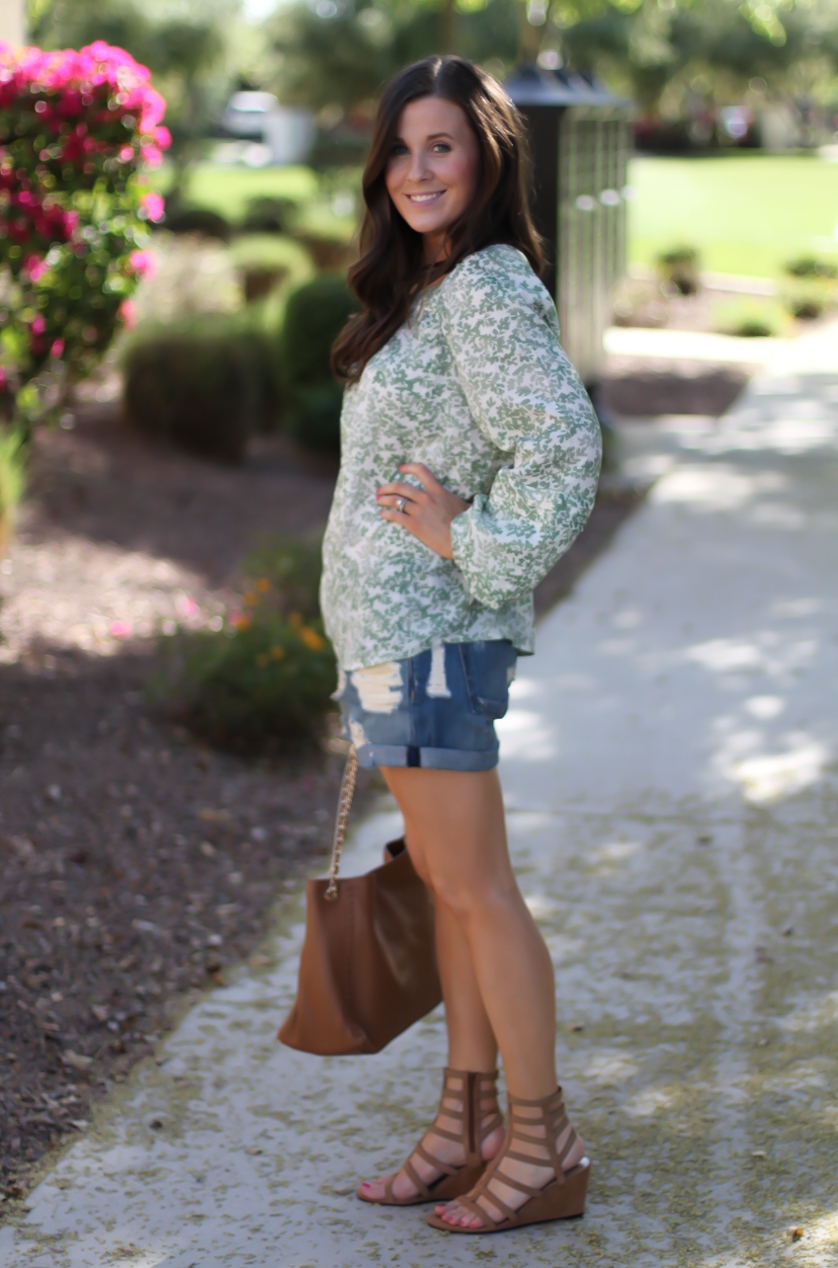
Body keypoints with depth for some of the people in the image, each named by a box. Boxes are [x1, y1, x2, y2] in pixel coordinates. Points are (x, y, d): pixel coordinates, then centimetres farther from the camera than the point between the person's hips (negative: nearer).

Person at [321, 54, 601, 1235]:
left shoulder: (489, 291, -15)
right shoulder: (425, 288, 15)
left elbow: (565, 447, -26)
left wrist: (471, 548, -18)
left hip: (433, 629, -10)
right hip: (389, 629, 10)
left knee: (476, 888, -3)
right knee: (443, 881, 13)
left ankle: (544, 1148, 7)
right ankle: (468, 1124, 22)